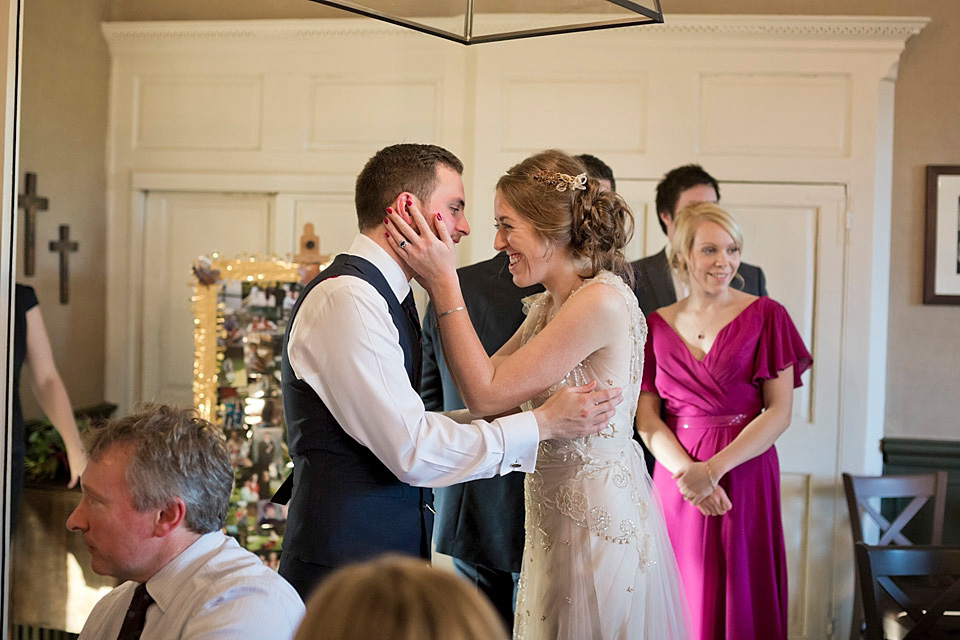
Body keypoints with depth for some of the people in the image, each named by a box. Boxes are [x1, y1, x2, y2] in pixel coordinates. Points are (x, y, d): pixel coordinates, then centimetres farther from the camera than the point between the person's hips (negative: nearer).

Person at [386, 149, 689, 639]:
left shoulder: (603, 301, -21)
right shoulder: (549, 306, 9)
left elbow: (487, 396, -20)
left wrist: (444, 283, -17)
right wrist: (438, 284, 3)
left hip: (600, 522, -9)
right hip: (557, 523, 9)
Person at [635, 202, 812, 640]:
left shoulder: (765, 316, -1)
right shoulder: (657, 326, 6)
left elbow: (779, 411, -7)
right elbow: (646, 417, 3)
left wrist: (714, 469, -17)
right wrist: (687, 469, -15)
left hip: (745, 476, -2)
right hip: (677, 478, 2)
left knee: (744, 604, 4)